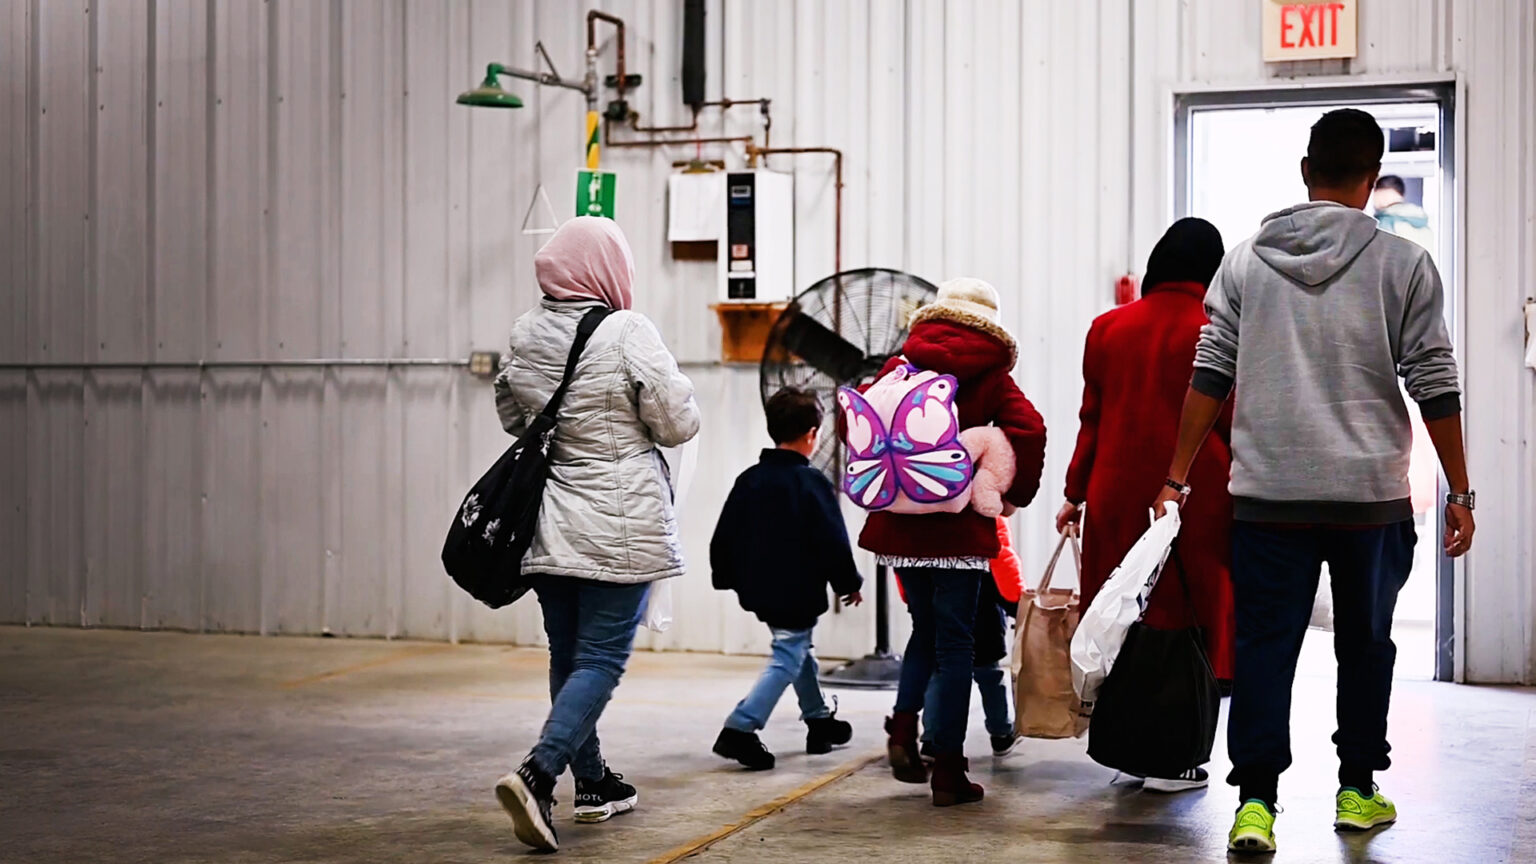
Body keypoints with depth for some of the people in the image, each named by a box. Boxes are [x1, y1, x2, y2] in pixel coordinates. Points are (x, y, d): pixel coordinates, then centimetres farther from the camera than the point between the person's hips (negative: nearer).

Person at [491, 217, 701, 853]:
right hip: (618, 526, -6)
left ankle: (592, 783, 27)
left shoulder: (525, 335, 2)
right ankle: (537, 773, -17)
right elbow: (679, 424, -11)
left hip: (549, 527, 6)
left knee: (568, 655, 16)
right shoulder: (628, 334, -16)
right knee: (601, 658, -2)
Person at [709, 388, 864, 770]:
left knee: (799, 650, 24)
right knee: (788, 660, -3)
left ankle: (819, 719, 36)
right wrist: (850, 583, -1)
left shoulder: (749, 480, 4)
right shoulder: (812, 483, -15)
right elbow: (833, 542, -15)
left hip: (760, 591, 8)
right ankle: (739, 729, -16)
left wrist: (728, 578, 22)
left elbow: (724, 537, 8)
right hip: (797, 594, -8)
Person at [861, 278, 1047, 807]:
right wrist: (1014, 495, -4)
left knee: (925, 629, 21)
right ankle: (947, 769, 2)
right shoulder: (991, 376, -3)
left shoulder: (900, 365, 6)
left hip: (902, 523, 4)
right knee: (954, 641, 2)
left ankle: (903, 728, 2)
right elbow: (1028, 430, -16)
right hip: (959, 525, -3)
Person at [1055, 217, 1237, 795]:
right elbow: (1234, 423, -6)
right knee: (1189, 621, 3)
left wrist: (1076, 493, 13)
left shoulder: (1108, 328, 6)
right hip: (1197, 499, -3)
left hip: (1118, 496, 3)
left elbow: (1093, 417, 9)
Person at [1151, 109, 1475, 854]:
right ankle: (1357, 790, 24)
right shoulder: (1403, 264, -1)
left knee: (1265, 645, 3)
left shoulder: (1245, 262, 4)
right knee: (1364, 644, 14)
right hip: (1372, 495, 0)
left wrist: (1178, 477, 6)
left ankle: (1256, 799, -5)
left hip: (1267, 494, 1)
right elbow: (1435, 386, -1)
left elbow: (1209, 378, 2)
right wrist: (1459, 493, 5)